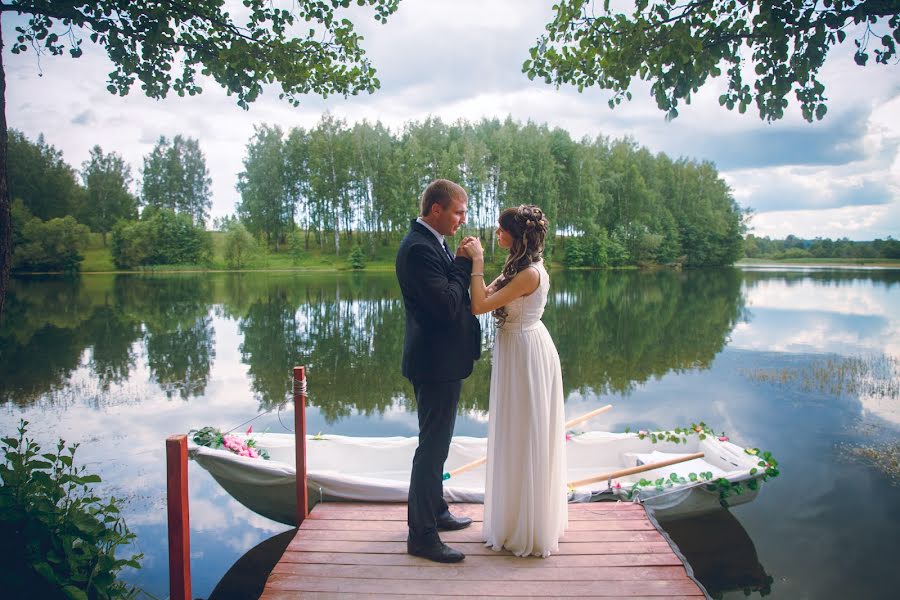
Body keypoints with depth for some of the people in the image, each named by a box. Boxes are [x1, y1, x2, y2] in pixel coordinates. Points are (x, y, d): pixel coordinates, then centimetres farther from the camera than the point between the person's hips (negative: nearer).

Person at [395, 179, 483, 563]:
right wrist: (463, 262, -16)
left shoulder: (431, 243, 11)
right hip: (435, 362, -11)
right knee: (432, 448, -2)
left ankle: (435, 511, 39)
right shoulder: (419, 248, -22)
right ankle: (421, 535, 9)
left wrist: (463, 262, 2)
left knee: (437, 443, 22)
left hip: (442, 359, 11)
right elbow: (448, 305, -26)